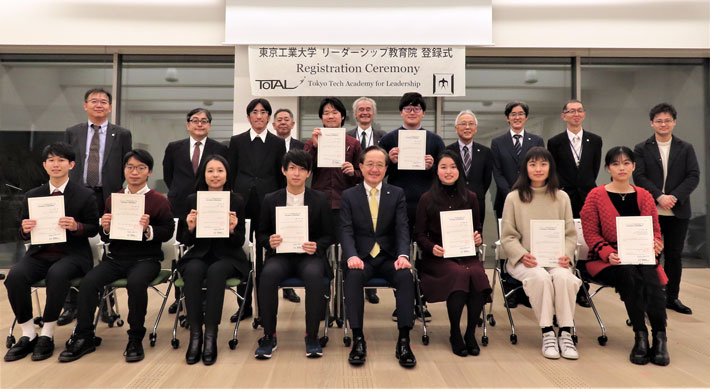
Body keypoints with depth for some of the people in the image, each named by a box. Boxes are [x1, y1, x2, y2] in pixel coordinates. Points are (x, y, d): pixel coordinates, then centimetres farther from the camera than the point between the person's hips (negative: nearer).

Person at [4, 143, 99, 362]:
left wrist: (76, 226, -20)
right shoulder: (32, 196, 12)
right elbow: (24, 235, 14)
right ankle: (28, 335, -9)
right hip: (40, 253, 4)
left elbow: (94, 229, 1)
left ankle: (47, 336, -17)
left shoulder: (85, 195, 2)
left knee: (56, 274, -35)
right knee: (15, 276, -25)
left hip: (73, 254, -4)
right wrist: (25, 229, -10)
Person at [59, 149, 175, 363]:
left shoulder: (159, 201, 1)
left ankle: (135, 339, -14)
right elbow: (105, 238, 16)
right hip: (115, 257, 4)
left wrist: (148, 229, -22)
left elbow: (168, 232, -4)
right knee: (87, 282, -20)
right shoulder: (113, 199, 13)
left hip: (145, 258, -4)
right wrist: (105, 228, -7)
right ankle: (84, 338, -3)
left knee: (136, 283, -34)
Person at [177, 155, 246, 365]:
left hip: (228, 256, -1)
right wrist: (190, 228, -15)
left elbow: (240, 242, 0)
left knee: (215, 272, -34)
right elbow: (185, 241, 6)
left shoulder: (236, 201, -1)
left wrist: (232, 230, -21)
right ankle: (195, 334, -25)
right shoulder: (192, 200, 4)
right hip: (199, 255, 2)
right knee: (193, 271, -32)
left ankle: (211, 336, -28)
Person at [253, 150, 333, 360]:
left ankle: (312, 336, -17)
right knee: (268, 275, -32)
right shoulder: (270, 200, 9)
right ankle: (269, 336, -17)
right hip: (280, 255, 1)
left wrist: (317, 246, -13)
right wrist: (269, 241, -10)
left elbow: (328, 235, 9)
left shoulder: (320, 199, 7)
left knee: (314, 276, -34)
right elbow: (260, 233, 14)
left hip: (310, 256, -1)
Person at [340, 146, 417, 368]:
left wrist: (403, 255, -22)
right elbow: (346, 231, -3)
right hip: (361, 257, -1)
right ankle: (358, 339, -25)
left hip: (388, 257, 1)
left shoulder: (397, 194, 9)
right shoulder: (349, 196, 7)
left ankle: (403, 341, -24)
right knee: (353, 276, -33)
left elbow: (402, 229, -2)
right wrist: (351, 256, -24)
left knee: (406, 276, -30)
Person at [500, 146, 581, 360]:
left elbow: (570, 234, 11)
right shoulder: (514, 198, 4)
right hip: (524, 260, -2)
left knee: (564, 276, -31)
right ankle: (547, 333, -22)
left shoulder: (561, 197, 12)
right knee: (540, 277, -33)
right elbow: (507, 236, 2)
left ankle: (566, 333, -21)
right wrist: (523, 255, -15)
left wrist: (566, 255, -9)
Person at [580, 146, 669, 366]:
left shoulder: (644, 196, 13)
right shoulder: (596, 196, 1)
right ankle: (640, 335, -28)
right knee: (630, 276, -33)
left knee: (650, 277, -30)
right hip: (606, 261, -3)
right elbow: (590, 234, -3)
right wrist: (608, 253, -19)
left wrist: (654, 244, -8)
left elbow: (655, 230, 16)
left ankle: (660, 337, -29)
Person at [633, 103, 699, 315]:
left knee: (674, 255, 10)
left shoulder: (686, 148, 8)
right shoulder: (641, 149, 3)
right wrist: (659, 196, -17)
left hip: (678, 211, 2)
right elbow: (639, 176, -6)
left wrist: (674, 197, -14)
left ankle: (672, 298, 21)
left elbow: (693, 176, -1)